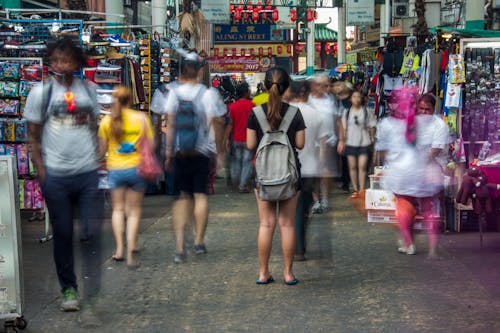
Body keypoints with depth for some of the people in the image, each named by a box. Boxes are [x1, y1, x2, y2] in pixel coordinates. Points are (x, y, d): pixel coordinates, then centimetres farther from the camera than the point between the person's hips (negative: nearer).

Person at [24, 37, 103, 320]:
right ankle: (69, 290, 23)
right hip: (56, 176, -1)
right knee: (63, 235, 8)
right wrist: (41, 172, -5)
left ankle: (91, 293, 9)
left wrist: (97, 158, 6)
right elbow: (33, 138, 1)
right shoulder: (41, 93, -1)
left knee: (92, 233, -1)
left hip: (88, 174, 2)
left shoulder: (88, 90, 7)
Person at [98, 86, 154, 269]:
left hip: (115, 169, 1)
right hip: (136, 168, -1)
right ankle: (130, 252, 1)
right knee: (134, 211, 7)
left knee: (118, 208, 15)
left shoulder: (106, 121, -2)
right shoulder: (141, 118, -4)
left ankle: (119, 248, 4)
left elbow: (102, 150, 1)